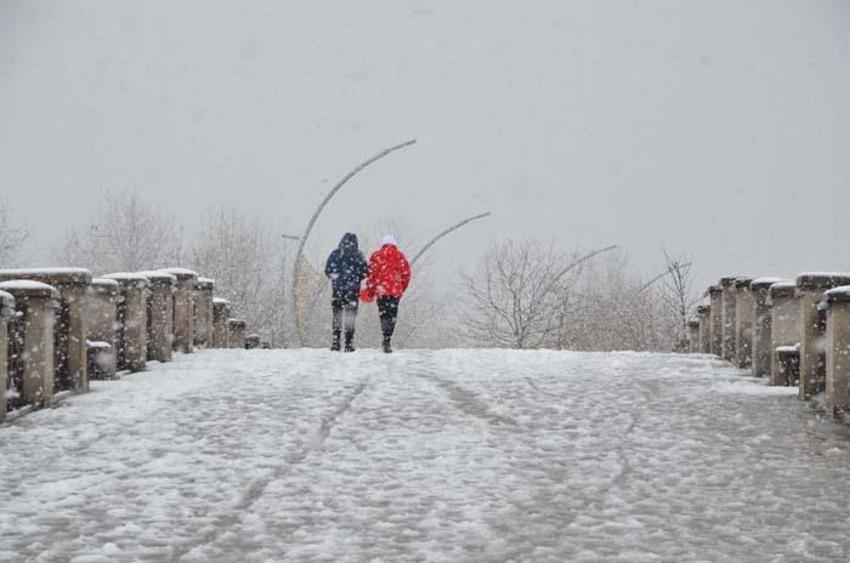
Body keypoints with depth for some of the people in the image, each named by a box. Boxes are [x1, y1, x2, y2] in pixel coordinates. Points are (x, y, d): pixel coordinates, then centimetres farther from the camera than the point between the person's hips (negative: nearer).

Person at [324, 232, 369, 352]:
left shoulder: (335, 254, 0)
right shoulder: (358, 255, -5)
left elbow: (328, 271, 2)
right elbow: (365, 272, -4)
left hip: (337, 289, 2)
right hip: (352, 290, -2)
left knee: (337, 315, 10)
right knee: (350, 316, 5)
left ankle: (335, 344, 5)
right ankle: (349, 344, 1)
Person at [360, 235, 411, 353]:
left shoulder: (376, 256, 3)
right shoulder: (400, 256, 7)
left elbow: (371, 274, -1)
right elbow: (406, 274, 8)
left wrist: (369, 292, 5)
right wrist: (401, 289, 20)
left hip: (381, 291, -1)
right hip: (396, 291, 1)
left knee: (384, 315, -2)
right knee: (392, 316, 9)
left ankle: (387, 339, -18)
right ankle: (388, 340, 8)